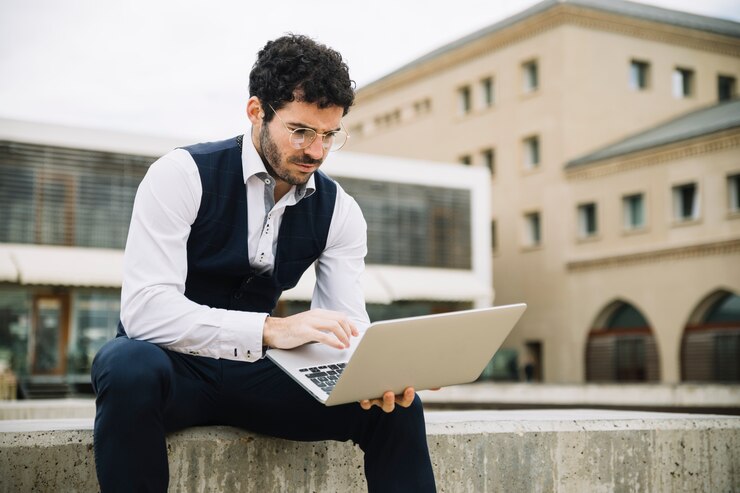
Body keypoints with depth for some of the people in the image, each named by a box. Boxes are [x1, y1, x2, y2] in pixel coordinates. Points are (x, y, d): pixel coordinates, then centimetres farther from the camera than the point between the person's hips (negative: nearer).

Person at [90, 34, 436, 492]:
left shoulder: (339, 210, -2)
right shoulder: (183, 174, -16)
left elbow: (346, 324, -5)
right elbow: (144, 309, -27)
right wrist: (270, 329, -39)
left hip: (252, 373, 4)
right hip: (172, 365, -3)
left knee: (396, 405, -16)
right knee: (130, 366, -38)